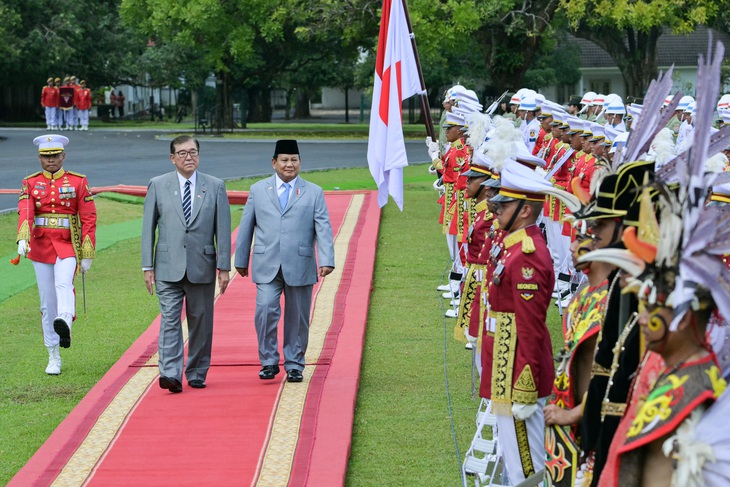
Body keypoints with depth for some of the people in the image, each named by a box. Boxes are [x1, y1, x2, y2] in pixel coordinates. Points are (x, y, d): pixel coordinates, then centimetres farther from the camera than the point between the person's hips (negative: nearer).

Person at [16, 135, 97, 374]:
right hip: (40, 247, 2)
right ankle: (54, 357, 12)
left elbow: (89, 218, 1)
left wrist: (87, 255, -4)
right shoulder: (30, 183, 6)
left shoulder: (78, 181, 3)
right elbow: (25, 212, -11)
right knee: (48, 303, 5)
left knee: (64, 283, -31)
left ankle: (64, 324, -56)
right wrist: (22, 239, -30)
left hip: (67, 247, -2)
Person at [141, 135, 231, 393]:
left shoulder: (215, 186, 5)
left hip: (202, 267, 1)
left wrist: (224, 267, -2)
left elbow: (223, 229, 4)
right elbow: (148, 228, 5)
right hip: (169, 268, -1)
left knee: (201, 322, 7)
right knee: (170, 320, -10)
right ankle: (170, 374, -15)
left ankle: (197, 374, 18)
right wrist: (148, 266, -1)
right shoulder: (158, 185, 4)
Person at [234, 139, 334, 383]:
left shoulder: (314, 193, 7)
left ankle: (294, 365, 17)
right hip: (267, 267, 0)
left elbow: (323, 229, -1)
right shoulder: (258, 190, 10)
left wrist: (327, 261, -13)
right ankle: (269, 362, 1)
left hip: (300, 267, 0)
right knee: (265, 310, -13)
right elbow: (246, 227, 14)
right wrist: (241, 260, 12)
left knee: (297, 318, 5)